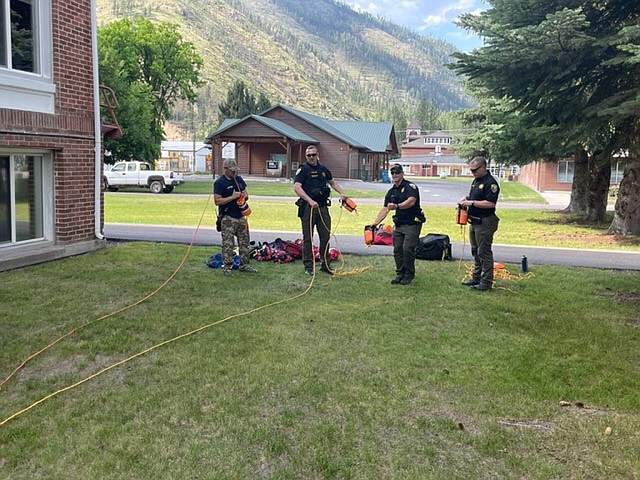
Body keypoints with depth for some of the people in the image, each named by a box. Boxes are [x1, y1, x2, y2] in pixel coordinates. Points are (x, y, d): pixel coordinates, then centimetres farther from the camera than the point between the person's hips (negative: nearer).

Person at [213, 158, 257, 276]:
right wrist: (233, 197, -20)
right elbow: (217, 201, -16)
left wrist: (244, 196, -4)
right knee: (228, 244, -3)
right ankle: (227, 267, 6)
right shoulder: (219, 182, -10)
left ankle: (244, 265, 22)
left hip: (241, 216, 7)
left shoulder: (239, 179, 11)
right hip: (228, 218, -7)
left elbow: (245, 193, 20)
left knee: (244, 242, 12)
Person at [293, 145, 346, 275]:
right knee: (308, 238, 1)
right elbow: (296, 187, -16)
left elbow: (333, 182, 30)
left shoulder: (323, 169, 14)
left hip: (323, 207, 5)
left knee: (325, 237, 7)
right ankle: (308, 267, 8)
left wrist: (341, 193, 13)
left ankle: (326, 265, 18)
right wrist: (310, 201, -25)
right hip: (308, 208, -5)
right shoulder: (303, 170, -4)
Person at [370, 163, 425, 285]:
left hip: (412, 223, -7)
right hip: (398, 224, 7)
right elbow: (385, 209, 11)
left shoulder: (410, 186, -10)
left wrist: (397, 206, -43)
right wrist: (374, 223, 1)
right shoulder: (391, 191, 13)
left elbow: (411, 201, -27)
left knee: (407, 248, -13)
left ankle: (409, 274, 3)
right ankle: (400, 274, 15)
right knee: (397, 249, 4)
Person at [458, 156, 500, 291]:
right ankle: (476, 278, 27)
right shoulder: (476, 180, 12)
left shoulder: (490, 183, -18)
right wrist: (466, 198, 5)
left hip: (485, 223, -10)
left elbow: (491, 203, -26)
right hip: (474, 222, 10)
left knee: (484, 253, -3)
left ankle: (486, 282, 4)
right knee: (476, 252, 17)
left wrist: (471, 203, -22)